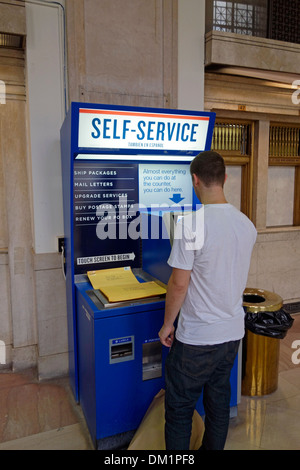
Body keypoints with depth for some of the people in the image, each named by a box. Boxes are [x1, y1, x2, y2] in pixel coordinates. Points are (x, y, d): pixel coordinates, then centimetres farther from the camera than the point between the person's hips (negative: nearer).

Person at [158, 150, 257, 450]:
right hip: (233, 333, 7)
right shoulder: (247, 225, 0)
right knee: (218, 400, 23)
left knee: (179, 408, 12)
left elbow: (179, 283, -19)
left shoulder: (191, 223, -22)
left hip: (196, 338, -7)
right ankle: (212, 449, 42)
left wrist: (167, 323, -5)